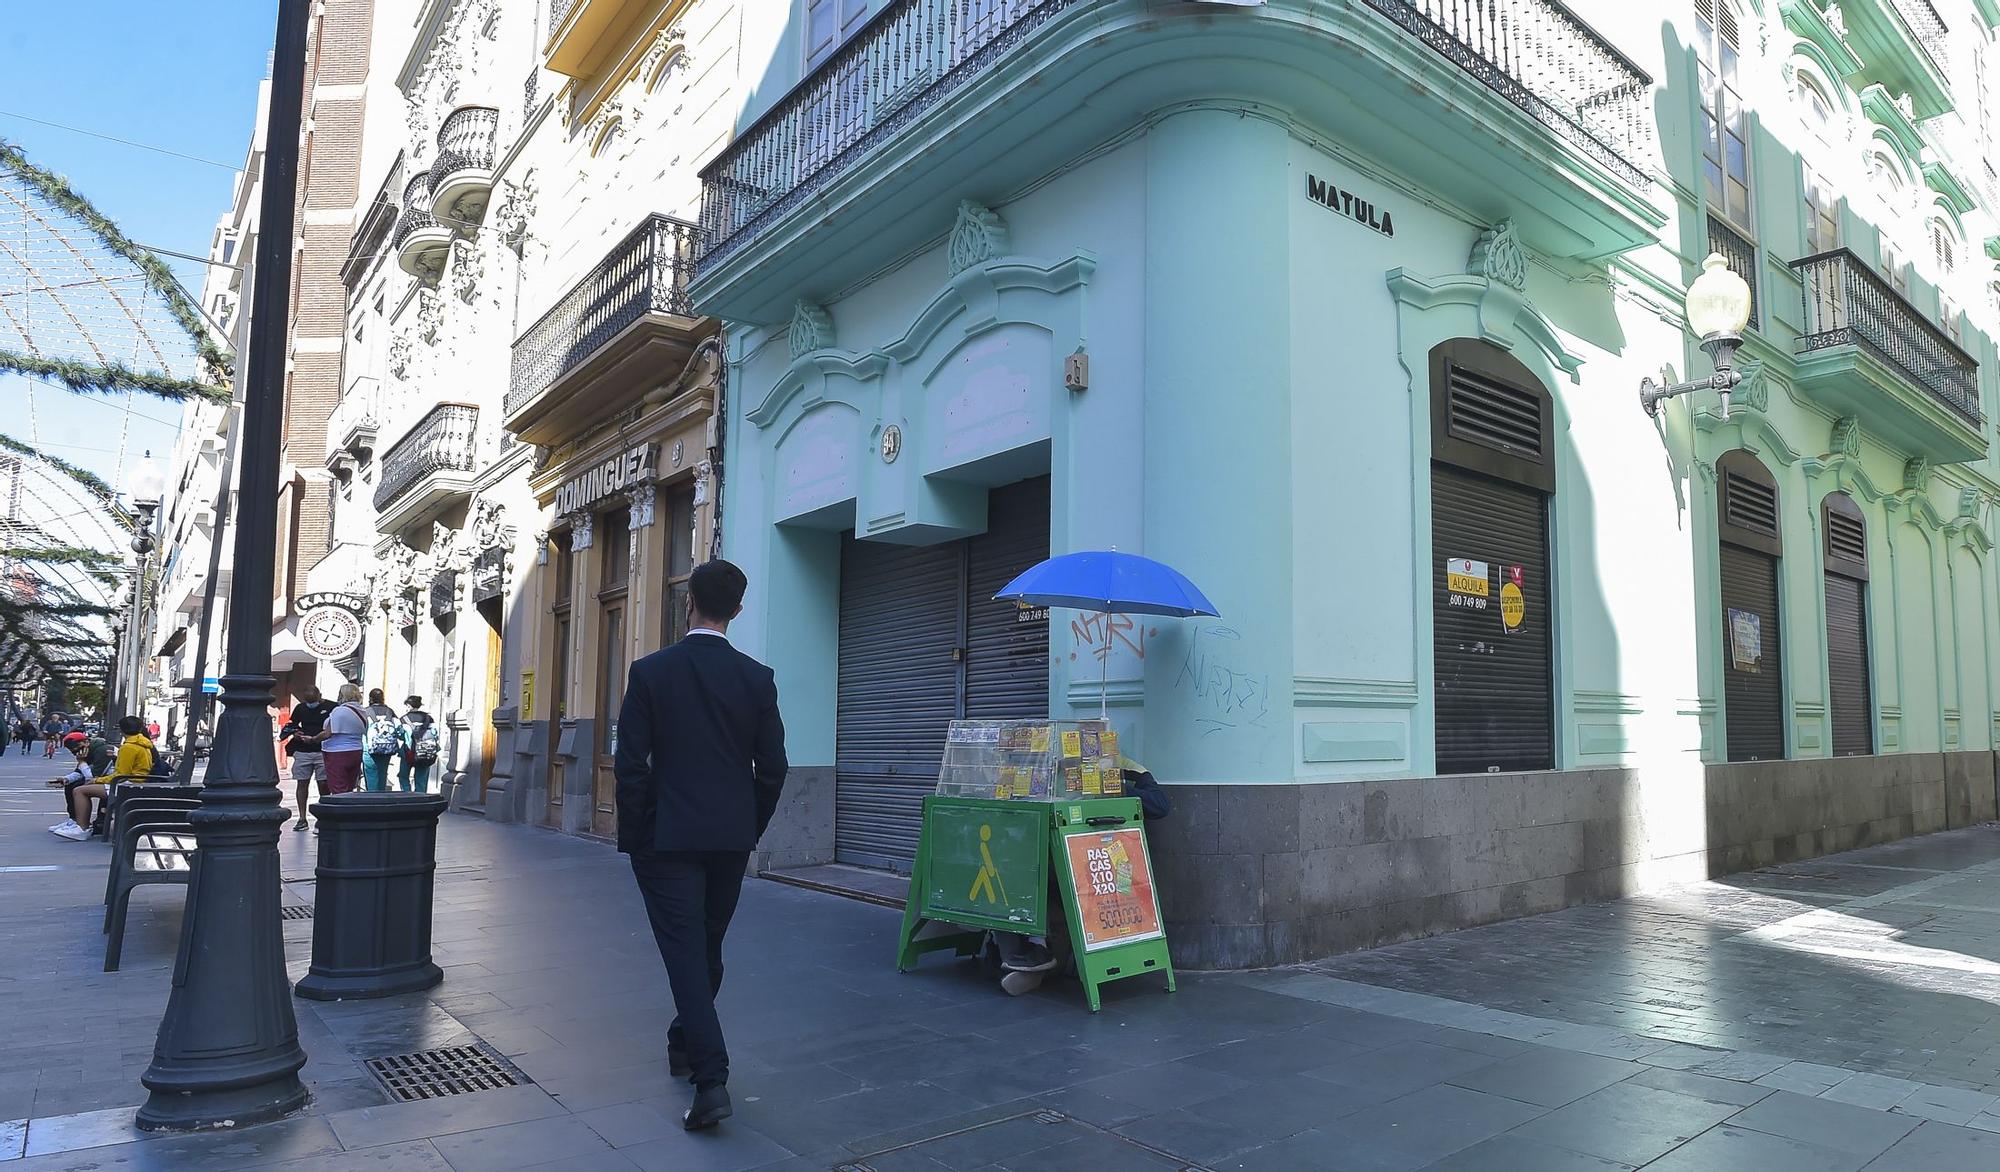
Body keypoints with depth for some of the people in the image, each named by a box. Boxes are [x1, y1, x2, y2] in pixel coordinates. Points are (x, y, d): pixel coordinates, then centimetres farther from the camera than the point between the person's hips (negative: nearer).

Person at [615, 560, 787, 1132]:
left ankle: (711, 1079, -10)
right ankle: (685, 1046, 37)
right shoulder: (758, 678, -3)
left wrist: (634, 836, 3)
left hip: (667, 838, -3)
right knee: (708, 948, 19)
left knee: (685, 951, -1)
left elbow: (630, 763, -8)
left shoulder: (651, 672, -8)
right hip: (731, 840, 3)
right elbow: (772, 768, 0)